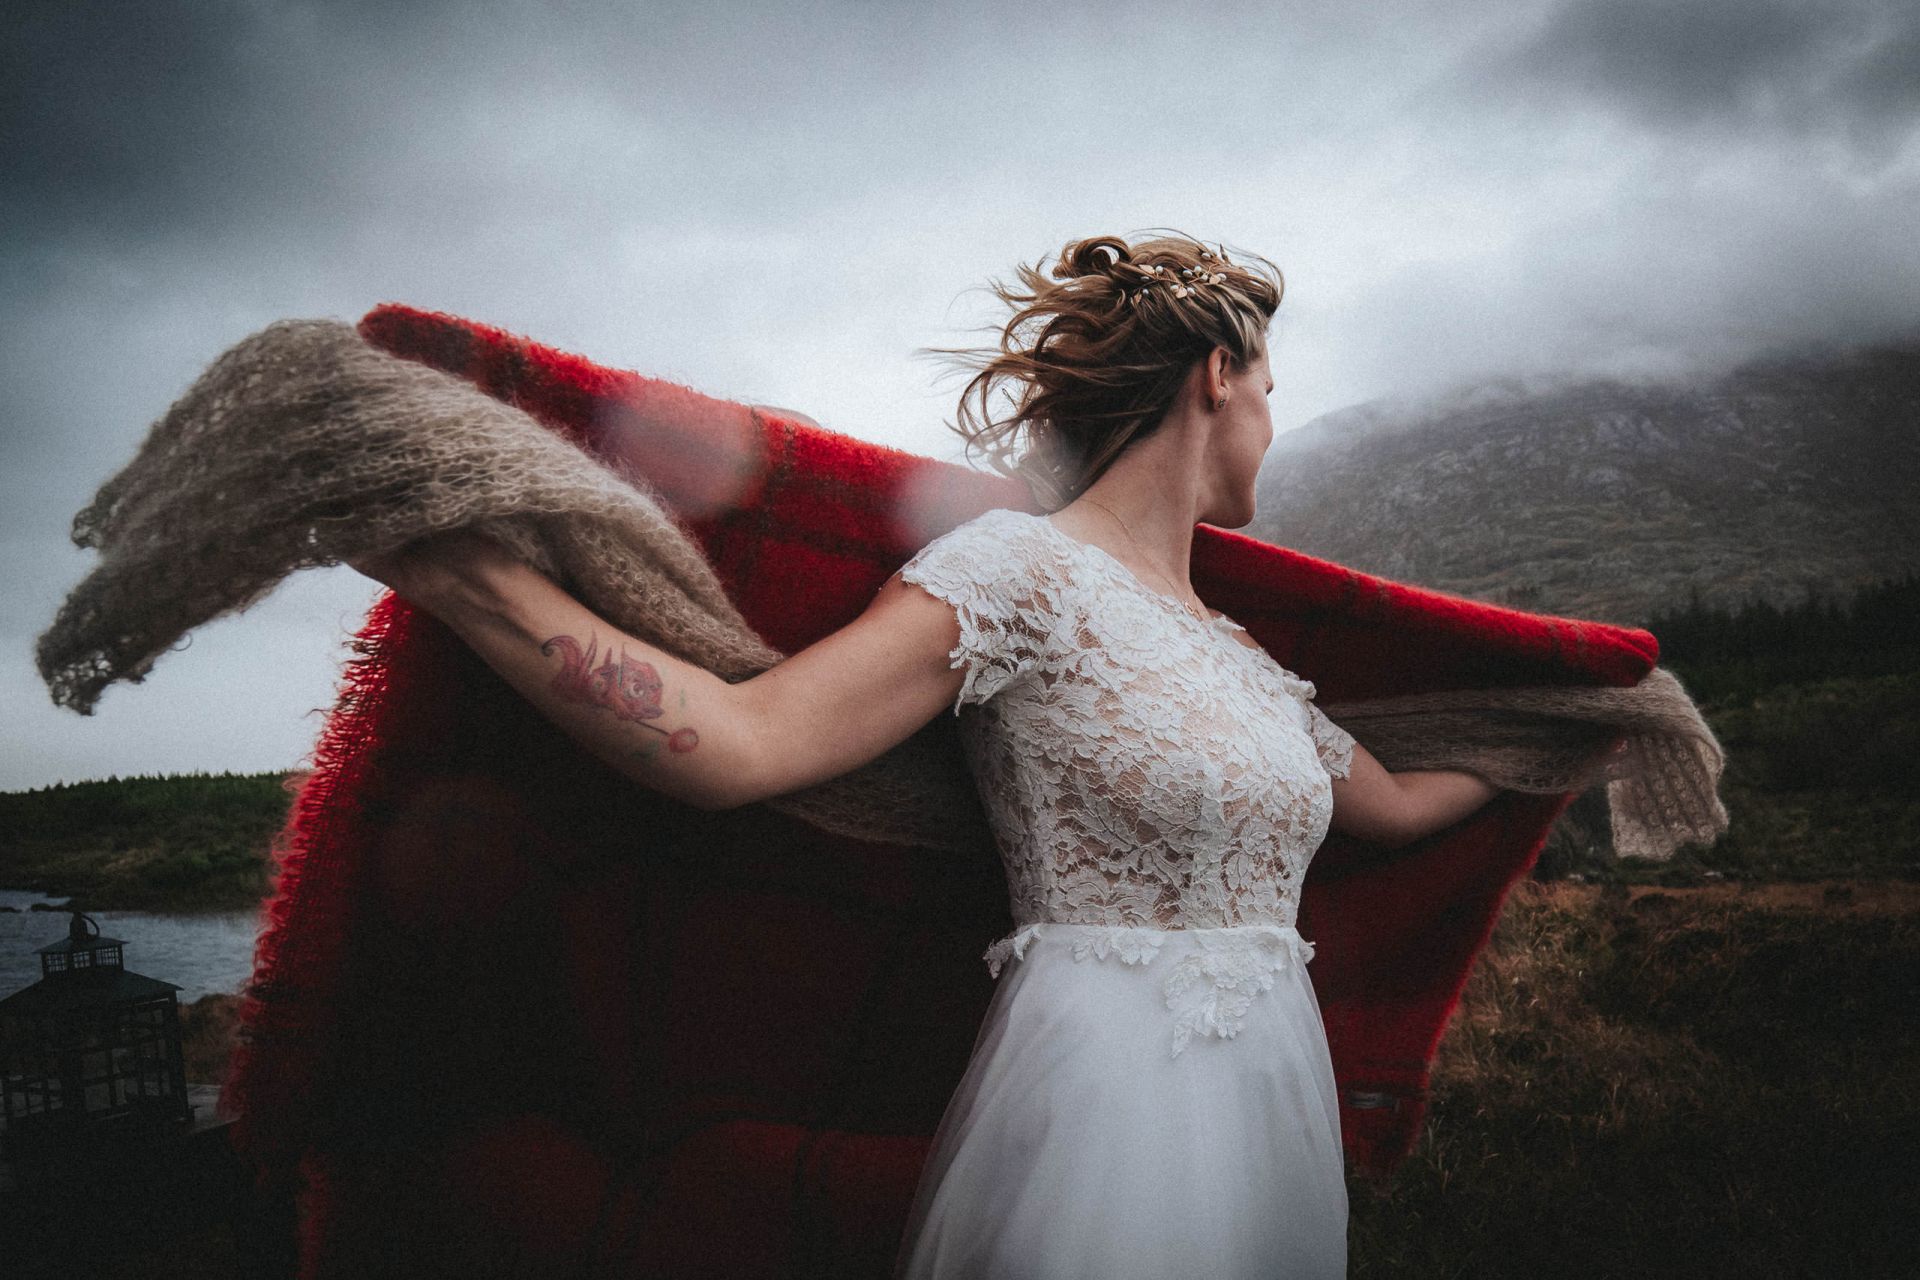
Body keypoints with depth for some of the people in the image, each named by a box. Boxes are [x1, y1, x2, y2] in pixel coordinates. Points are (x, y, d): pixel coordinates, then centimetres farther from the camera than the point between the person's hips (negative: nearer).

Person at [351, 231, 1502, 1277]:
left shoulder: (1250, 661, 14)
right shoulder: (1019, 569, -11)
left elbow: (1395, 806, 27)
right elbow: (740, 744, -23)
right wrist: (450, 563, -30)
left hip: (1279, 1112, 8)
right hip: (1098, 1112, -8)